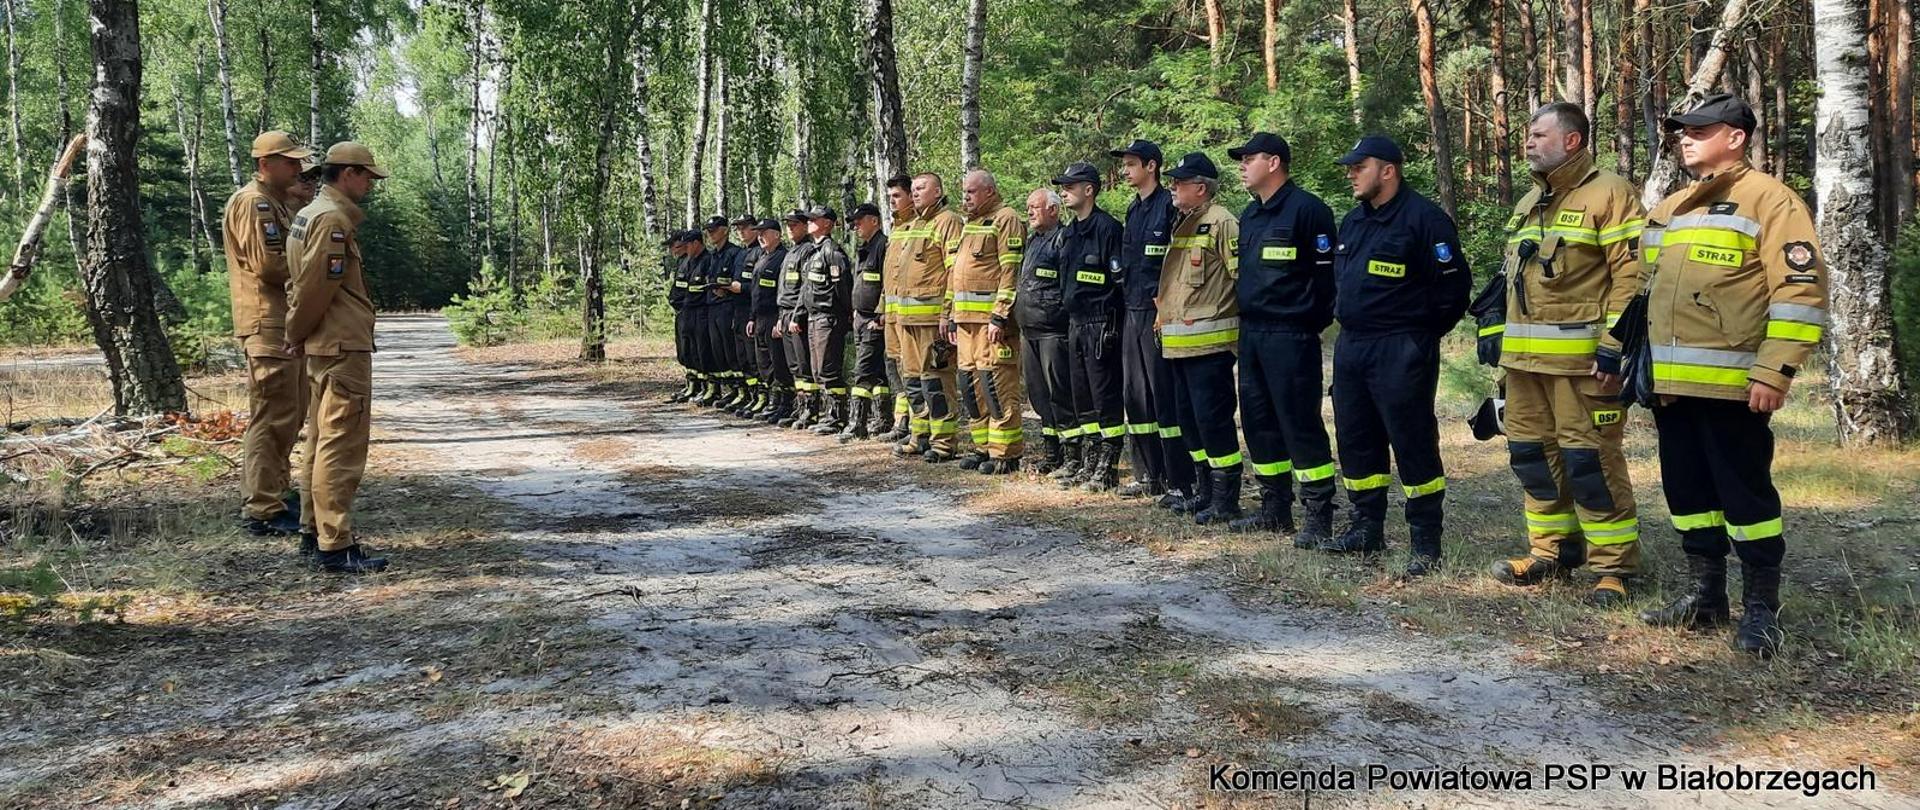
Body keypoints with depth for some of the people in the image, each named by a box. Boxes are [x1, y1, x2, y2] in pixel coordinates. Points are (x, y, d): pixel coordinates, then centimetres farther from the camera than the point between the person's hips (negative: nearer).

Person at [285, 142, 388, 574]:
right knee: (342, 445, -10)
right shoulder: (334, 219, -15)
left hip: (323, 346, 11)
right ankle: (336, 546, -9)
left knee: (322, 440, 17)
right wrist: (297, 335, -6)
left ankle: (315, 530, 26)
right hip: (343, 347, -11)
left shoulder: (310, 213, 18)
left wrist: (297, 334, 16)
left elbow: (303, 282, 19)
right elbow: (315, 286, -19)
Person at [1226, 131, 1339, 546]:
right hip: (1251, 333, 9)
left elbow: (1325, 275, -11)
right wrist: (1245, 321, 17)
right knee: (1258, 422, 12)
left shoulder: (1307, 209, -10)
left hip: (1290, 337, -9)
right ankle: (1275, 509, 22)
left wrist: (1310, 328, -10)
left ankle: (1319, 517, 0)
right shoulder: (1249, 214, 16)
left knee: (1300, 424, -7)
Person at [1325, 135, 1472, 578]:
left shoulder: (1424, 218, -11)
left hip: (1400, 353, -9)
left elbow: (1454, 285, -12)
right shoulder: (1354, 220, 15)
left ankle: (1426, 543, 3)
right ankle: (1366, 528, 27)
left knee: (1413, 443, -5)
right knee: (1355, 441, 14)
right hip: (1351, 347, 9)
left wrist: (1421, 336, -5)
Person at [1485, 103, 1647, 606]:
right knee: (1532, 452, 13)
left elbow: (1630, 276, -14)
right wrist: (1502, 343, 19)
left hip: (1581, 358, -8)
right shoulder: (1528, 204, 20)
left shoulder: (1608, 195, -7)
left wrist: (1613, 348, -19)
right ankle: (1553, 550, 26)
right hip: (1525, 357, 9)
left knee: (1589, 459, -6)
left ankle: (1614, 566, 4)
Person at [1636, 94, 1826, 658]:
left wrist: (1775, 371, -18)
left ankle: (1761, 609, 8)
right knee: (1687, 490, 12)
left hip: (1731, 384, -8)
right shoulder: (1669, 210, 19)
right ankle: (1706, 595, 24)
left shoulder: (1767, 199, -5)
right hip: (1672, 383, 8)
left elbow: (1802, 289, -12)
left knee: (1744, 494, -2)